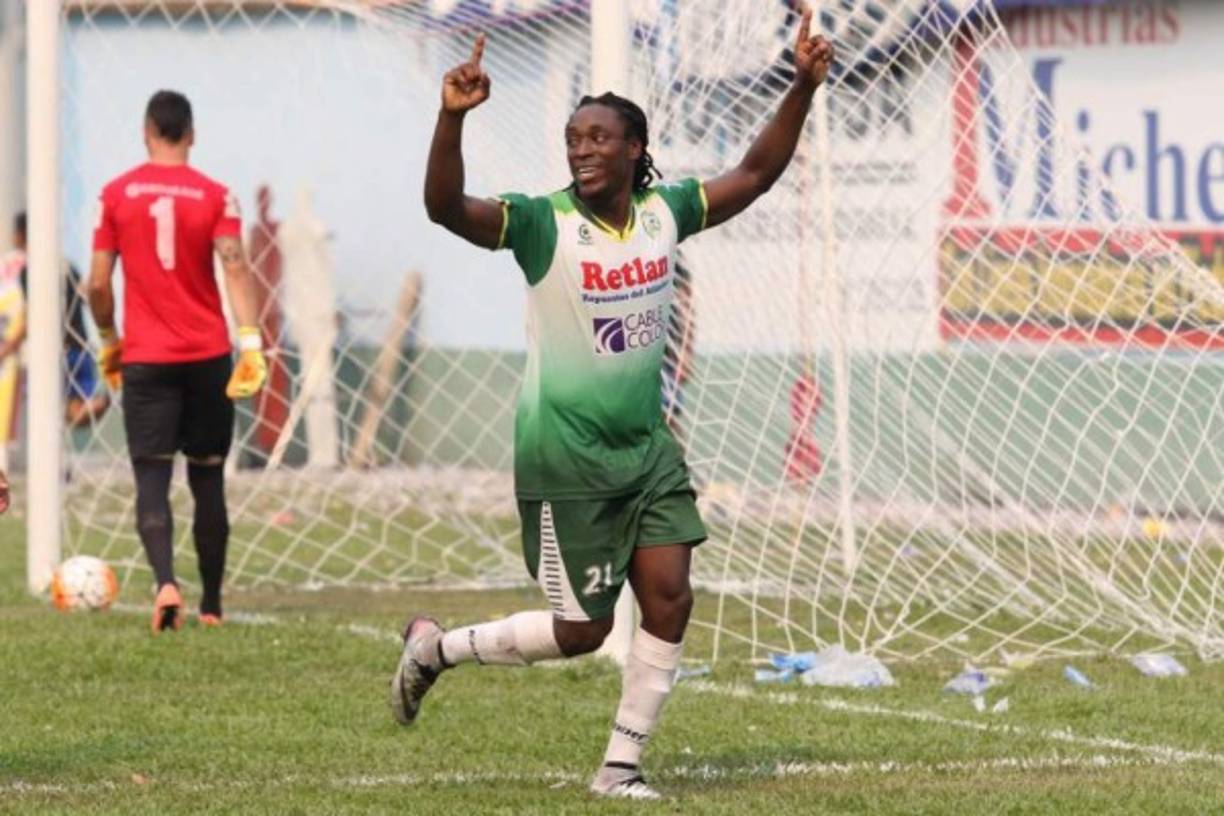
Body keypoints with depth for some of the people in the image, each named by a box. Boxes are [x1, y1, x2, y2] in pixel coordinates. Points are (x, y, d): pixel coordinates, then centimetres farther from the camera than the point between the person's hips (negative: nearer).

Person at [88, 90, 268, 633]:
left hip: (145, 362, -1)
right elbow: (235, 268, -12)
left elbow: (98, 284, 0)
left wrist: (109, 341, 14)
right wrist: (250, 341, -16)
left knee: (152, 481, -4)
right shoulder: (214, 196, -1)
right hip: (208, 357, 1)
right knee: (207, 480, 12)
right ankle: (211, 605, 16)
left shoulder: (117, 195, 0)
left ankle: (166, 583, -28)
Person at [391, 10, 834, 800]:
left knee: (670, 598, -4)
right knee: (581, 630, 0)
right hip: (566, 460, -5)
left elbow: (754, 174, 13)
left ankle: (622, 765, 9)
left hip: (647, 447, 5)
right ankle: (435, 646, 23)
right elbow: (446, 207, -30)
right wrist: (453, 116, -44)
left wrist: (802, 89, 5)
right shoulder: (544, 224, -16)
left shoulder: (665, 212, 0)